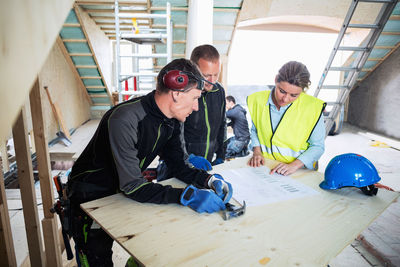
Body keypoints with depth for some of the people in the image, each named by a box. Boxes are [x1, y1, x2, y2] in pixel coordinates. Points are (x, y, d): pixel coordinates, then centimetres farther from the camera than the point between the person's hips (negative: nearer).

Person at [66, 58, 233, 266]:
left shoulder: (173, 120, -8)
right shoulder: (125, 120, -33)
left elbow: (178, 164, -1)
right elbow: (132, 186, -32)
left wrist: (210, 180, -18)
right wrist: (186, 195, -39)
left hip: (124, 191, 7)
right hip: (91, 196, -6)